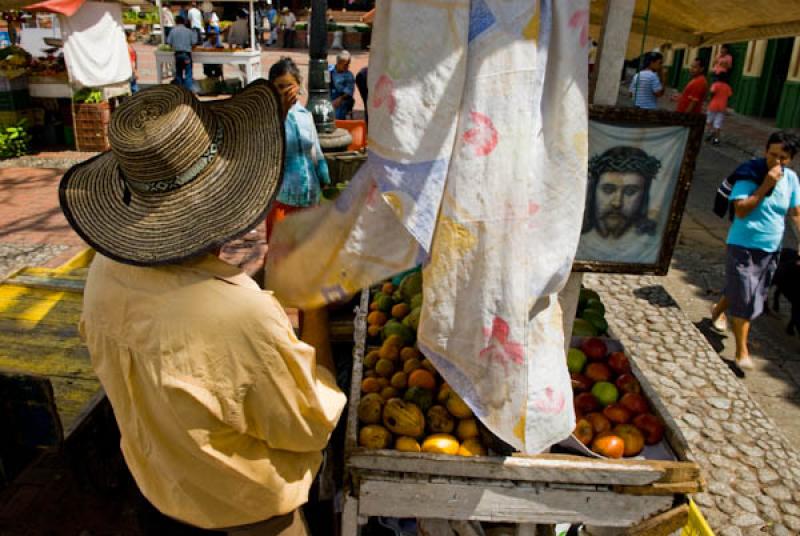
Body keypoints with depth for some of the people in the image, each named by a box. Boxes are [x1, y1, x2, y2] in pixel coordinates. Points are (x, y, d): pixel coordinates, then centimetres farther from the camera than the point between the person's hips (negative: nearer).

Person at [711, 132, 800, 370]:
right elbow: (740, 211, -21)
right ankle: (742, 351, 10)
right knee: (744, 301, -3)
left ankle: (718, 309, 51)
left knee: (740, 293, 20)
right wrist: (765, 186, -25)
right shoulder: (749, 174, -14)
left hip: (771, 249, 5)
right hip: (743, 247, -5)